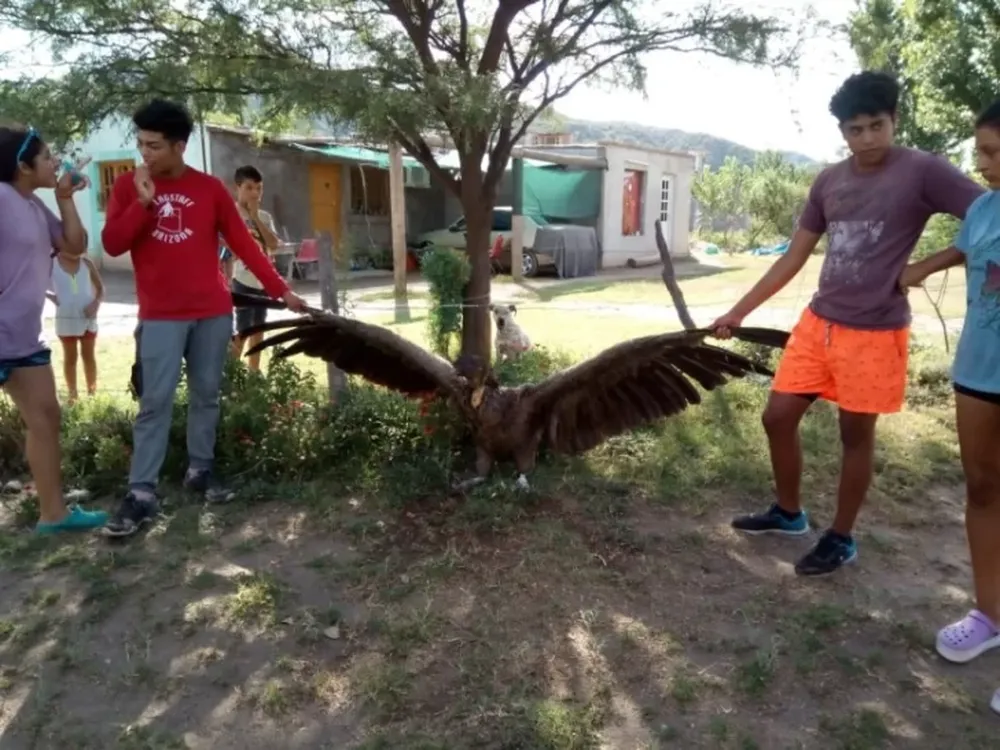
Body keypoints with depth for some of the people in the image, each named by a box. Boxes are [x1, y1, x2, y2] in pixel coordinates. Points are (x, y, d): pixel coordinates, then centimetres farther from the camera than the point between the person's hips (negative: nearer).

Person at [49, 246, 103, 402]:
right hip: (66, 319, -2)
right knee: (70, 357, 8)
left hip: (88, 318, 2)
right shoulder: (51, 263, -5)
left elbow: (100, 288, 6)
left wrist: (96, 303, -11)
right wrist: (50, 296, -9)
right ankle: (73, 394, 15)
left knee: (89, 356, 10)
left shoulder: (86, 263, 0)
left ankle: (92, 392, 20)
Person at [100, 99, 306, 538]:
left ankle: (200, 470, 21)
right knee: (155, 402, -6)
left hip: (214, 313, 2)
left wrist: (280, 289, 0)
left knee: (206, 395, 8)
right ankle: (141, 494, -2)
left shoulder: (210, 188, 3)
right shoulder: (129, 186, 3)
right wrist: (143, 202, -16)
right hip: (161, 317, -1)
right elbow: (112, 245, -4)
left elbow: (243, 243, 4)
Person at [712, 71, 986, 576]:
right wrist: (738, 312, 9)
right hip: (817, 322, 6)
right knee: (778, 417, 8)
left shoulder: (924, 172, -9)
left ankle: (841, 539, 25)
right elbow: (793, 258, 11)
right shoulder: (828, 182, 7)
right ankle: (788, 514, 30)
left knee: (856, 434, 6)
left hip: (875, 333, -5)